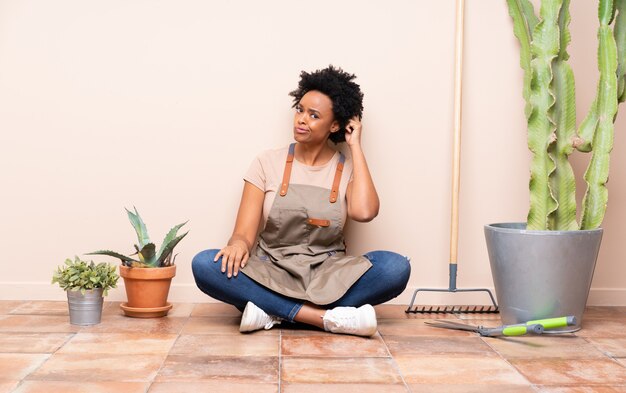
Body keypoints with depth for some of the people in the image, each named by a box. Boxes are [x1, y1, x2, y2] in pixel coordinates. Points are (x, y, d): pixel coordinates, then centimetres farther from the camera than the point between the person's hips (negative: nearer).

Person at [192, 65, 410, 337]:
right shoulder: (268, 163, 6)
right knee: (204, 265, -29)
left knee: (395, 268, -27)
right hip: (271, 272, 0)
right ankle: (329, 318, -30)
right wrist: (238, 244, -28)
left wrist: (355, 146, -6)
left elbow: (364, 212, -18)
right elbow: (245, 233, -2)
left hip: (328, 276, 0)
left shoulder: (348, 169, 6)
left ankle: (273, 312, -26)